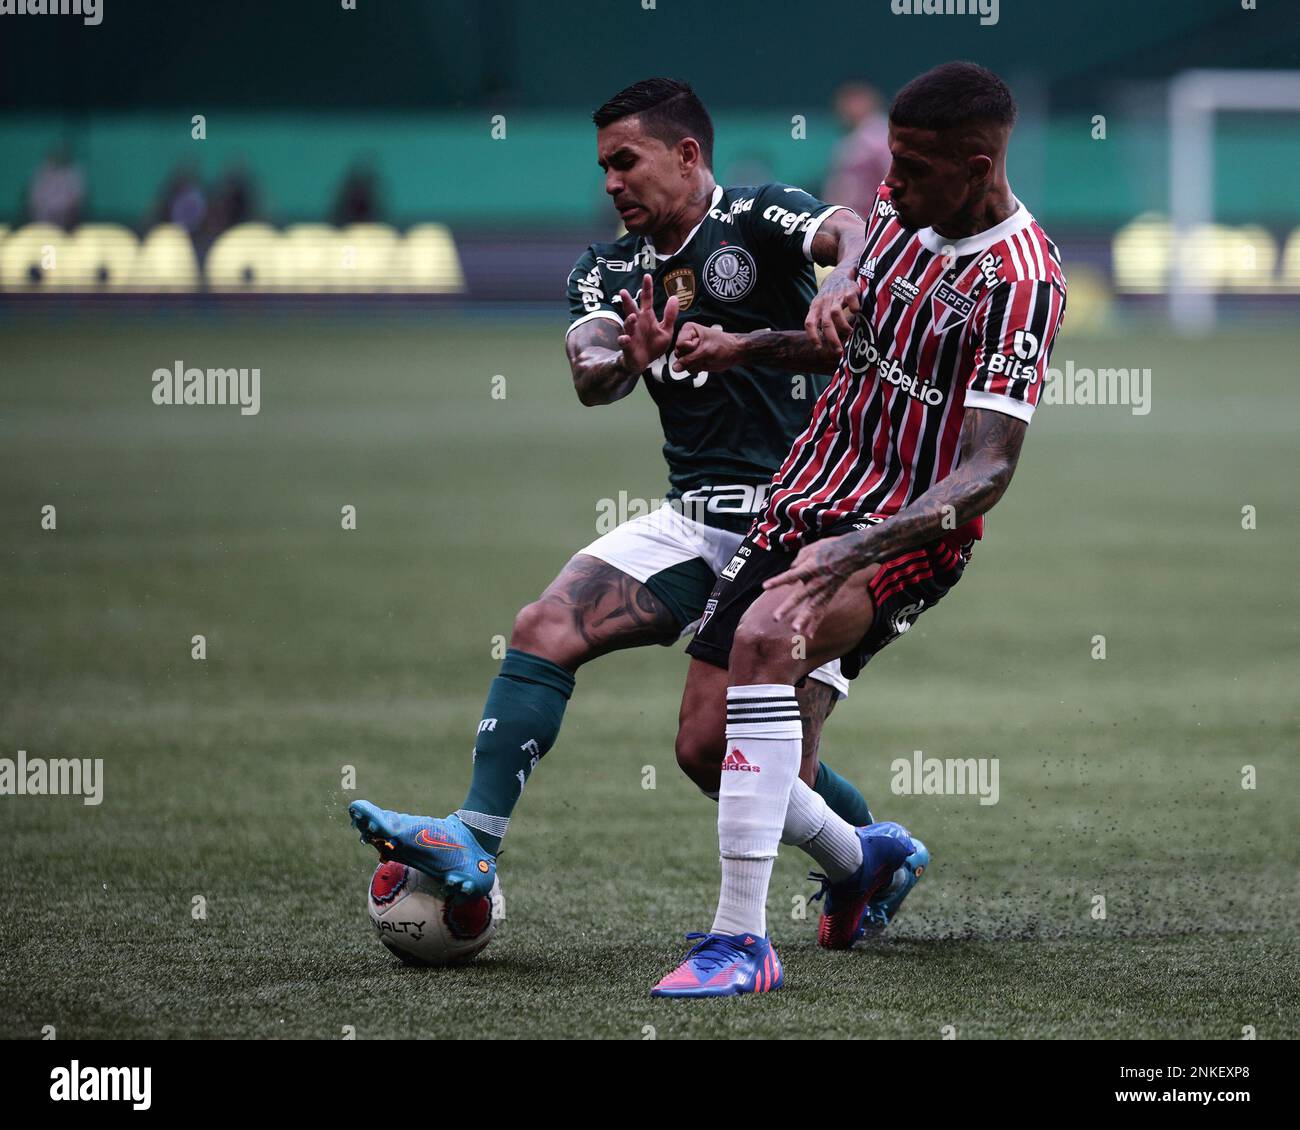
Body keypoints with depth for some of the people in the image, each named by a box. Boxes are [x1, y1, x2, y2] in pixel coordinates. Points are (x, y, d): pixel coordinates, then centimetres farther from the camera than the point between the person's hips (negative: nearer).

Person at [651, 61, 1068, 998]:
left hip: (908, 535, -8)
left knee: (764, 635, -36)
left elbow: (989, 471, -26)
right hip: (806, 500, 8)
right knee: (706, 737, 3)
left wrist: (857, 549, -38)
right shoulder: (902, 207, 4)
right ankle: (860, 859, 36)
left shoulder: (1020, 281, -20)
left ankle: (743, 942, -32)